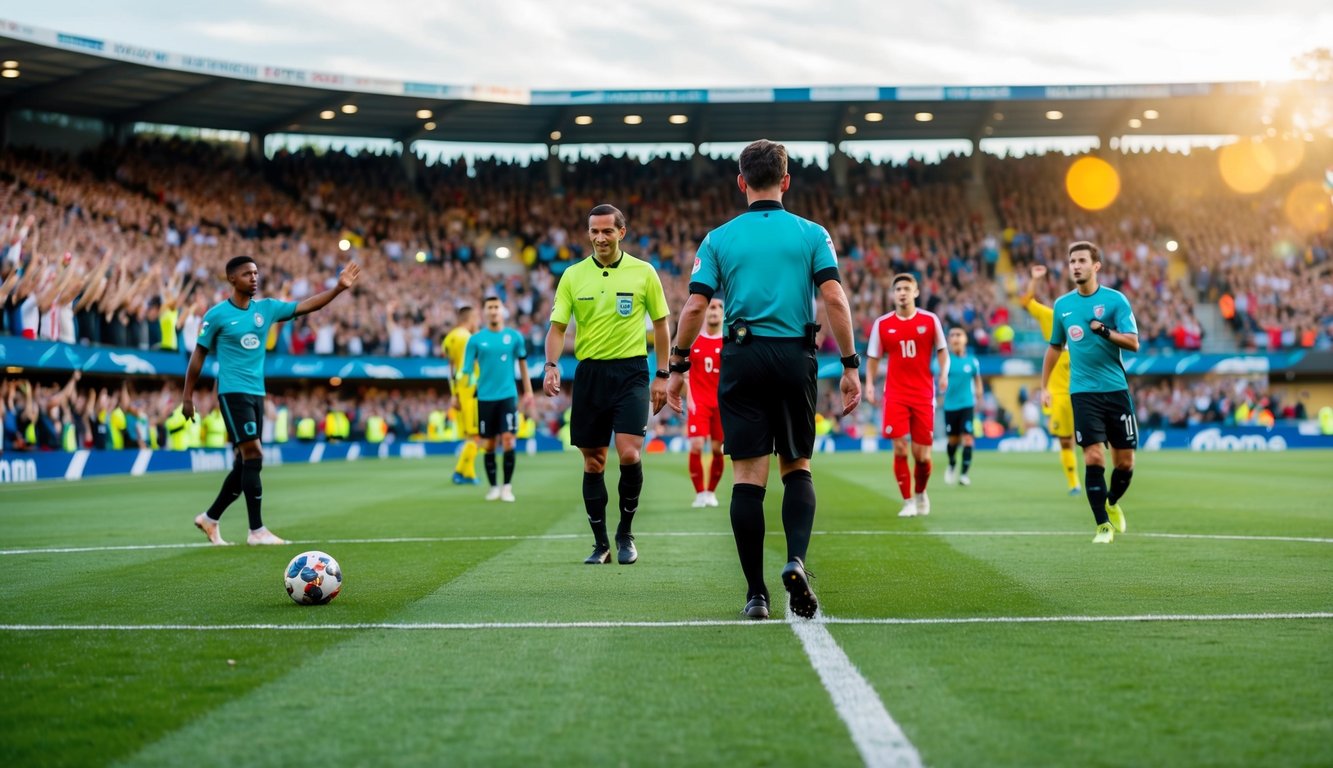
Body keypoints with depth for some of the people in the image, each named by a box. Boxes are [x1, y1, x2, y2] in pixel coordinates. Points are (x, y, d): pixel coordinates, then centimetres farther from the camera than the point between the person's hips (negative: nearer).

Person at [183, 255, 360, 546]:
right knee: (253, 455, -14)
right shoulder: (217, 314, -5)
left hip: (257, 393, 6)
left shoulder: (266, 308, 8)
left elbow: (305, 306, 2)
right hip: (233, 392, -6)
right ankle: (256, 530, -11)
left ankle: (210, 518, 26)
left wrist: (339, 287, -9)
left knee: (245, 463, 10)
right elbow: (198, 355, 1)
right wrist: (187, 396, 0)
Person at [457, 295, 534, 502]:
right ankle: (493, 487, 18)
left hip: (508, 396, 0)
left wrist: (528, 391, 13)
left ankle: (507, 487, 1)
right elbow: (467, 370, 0)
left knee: (508, 440, -10)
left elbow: (522, 362, 14)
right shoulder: (476, 340, 0)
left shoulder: (514, 336, 2)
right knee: (488, 444, 5)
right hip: (485, 398, 0)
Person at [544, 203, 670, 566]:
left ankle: (625, 532, 5)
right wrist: (552, 365, -14)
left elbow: (660, 323, 8)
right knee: (593, 462, 5)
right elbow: (558, 326, 3)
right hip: (590, 373, 2)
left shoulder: (643, 272, 1)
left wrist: (662, 376, 4)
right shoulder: (573, 276, 4)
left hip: (631, 371, -2)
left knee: (629, 453, -16)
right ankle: (600, 543, 16)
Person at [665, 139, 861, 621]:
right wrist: (850, 366, -1)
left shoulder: (719, 238, 6)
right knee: (797, 467, 12)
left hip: (742, 358, 0)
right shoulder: (812, 234, 5)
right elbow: (834, 299, -5)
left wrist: (678, 367, 8)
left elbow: (695, 307, -1)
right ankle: (796, 560, -13)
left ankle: (756, 593, 0)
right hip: (796, 356, 0)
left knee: (748, 475, 1)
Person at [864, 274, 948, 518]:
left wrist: (943, 373, -10)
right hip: (895, 394, 0)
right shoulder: (882, 324, 3)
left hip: (923, 395, 0)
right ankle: (908, 501, 1)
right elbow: (873, 358, 9)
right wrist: (869, 384, -6)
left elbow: (942, 351, 8)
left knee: (923, 456, 1)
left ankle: (920, 493, 30)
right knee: (899, 448, -11)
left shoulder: (930, 320, 2)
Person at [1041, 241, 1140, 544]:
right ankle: (1103, 525, -4)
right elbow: (1054, 347, 19)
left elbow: (1133, 342, -9)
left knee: (1125, 461, 4)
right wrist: (1044, 386, 19)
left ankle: (1112, 503, 33)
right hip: (1083, 392, 1)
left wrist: (1105, 330, -25)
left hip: (1116, 389, -1)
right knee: (1094, 457, -12)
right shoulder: (1062, 304, 7)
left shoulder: (1115, 299, -2)